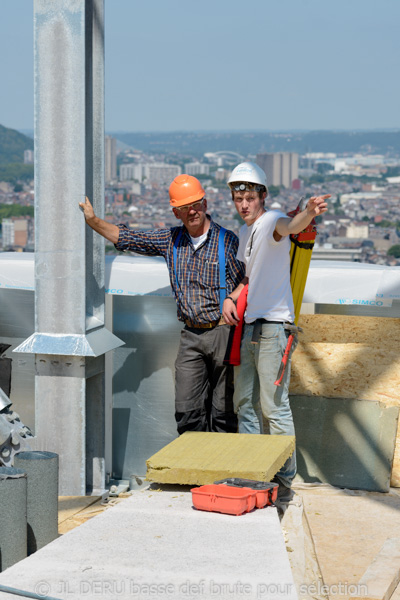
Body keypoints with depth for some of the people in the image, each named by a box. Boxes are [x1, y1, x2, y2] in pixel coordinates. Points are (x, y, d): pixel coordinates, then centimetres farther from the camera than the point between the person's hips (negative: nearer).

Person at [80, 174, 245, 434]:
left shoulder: (228, 240, -5)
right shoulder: (171, 240, 9)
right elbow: (126, 238, 15)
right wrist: (93, 220, 6)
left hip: (223, 332, -4)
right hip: (191, 335, 4)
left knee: (223, 411, 1)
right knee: (188, 412, 2)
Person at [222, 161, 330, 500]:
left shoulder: (271, 221, -10)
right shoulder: (245, 232, 17)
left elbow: (290, 226, -36)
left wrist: (309, 213, -59)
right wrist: (231, 299, 10)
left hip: (272, 326, -9)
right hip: (247, 327, 9)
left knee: (275, 407, -6)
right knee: (246, 404, 14)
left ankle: (285, 478, 2)